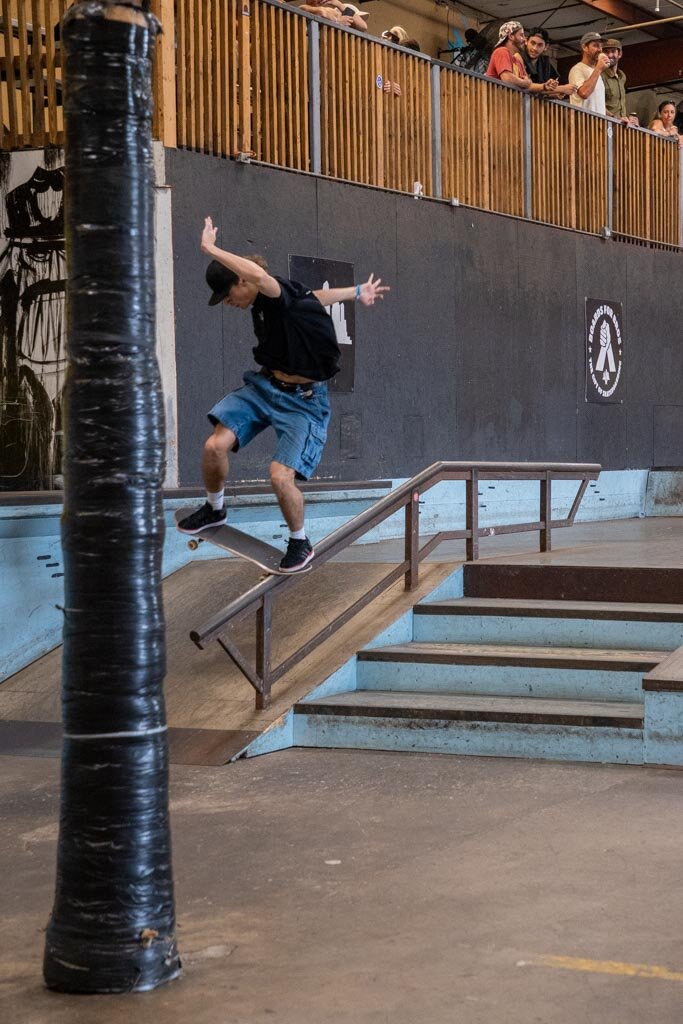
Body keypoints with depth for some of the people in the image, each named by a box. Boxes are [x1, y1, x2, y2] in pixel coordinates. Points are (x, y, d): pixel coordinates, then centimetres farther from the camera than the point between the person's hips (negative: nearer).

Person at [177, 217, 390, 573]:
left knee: (281, 475, -19)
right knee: (215, 446, -10)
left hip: (303, 399, -8)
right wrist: (357, 292, 34)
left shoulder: (286, 294, -21)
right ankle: (214, 508, 19)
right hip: (264, 385, 8)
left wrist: (210, 249, -38)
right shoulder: (262, 304, 5)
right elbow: (317, 296, 20)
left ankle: (301, 543, 8)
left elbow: (260, 276, -47)